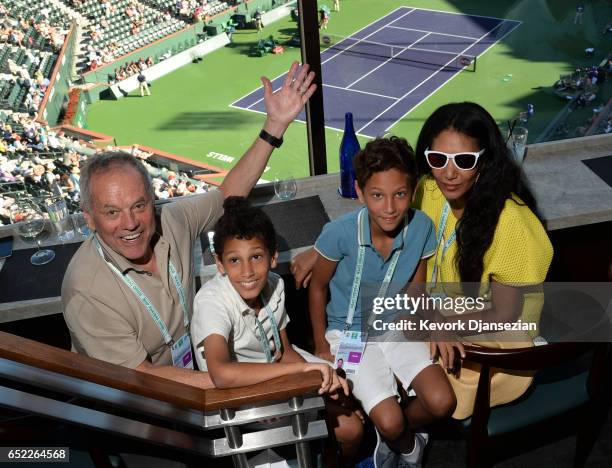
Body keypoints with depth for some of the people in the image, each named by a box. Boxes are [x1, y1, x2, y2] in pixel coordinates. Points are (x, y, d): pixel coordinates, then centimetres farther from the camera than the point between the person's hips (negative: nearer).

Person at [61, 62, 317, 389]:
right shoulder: (87, 291, -26)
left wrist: (275, 125, -2)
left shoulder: (171, 220, -10)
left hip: (190, 368, 5)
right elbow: (140, 377, -22)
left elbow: (228, 195, 5)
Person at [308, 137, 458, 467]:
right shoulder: (339, 233, -25)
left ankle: (395, 433, 19)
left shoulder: (422, 227, -16)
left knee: (442, 403, -15)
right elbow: (317, 287, -6)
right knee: (389, 421, -16)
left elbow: (416, 289, 1)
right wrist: (321, 345, -2)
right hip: (349, 332, -3)